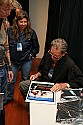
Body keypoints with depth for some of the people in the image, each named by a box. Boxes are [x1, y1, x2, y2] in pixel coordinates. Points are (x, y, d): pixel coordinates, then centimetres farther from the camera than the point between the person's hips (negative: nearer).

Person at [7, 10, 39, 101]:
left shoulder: (31, 32, -5)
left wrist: (31, 54, -3)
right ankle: (9, 97, 30)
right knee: (11, 80, 9)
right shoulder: (10, 31, -7)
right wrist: (8, 55, -3)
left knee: (26, 80, 13)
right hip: (13, 60, 0)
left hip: (26, 61, 0)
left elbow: (36, 47, 7)